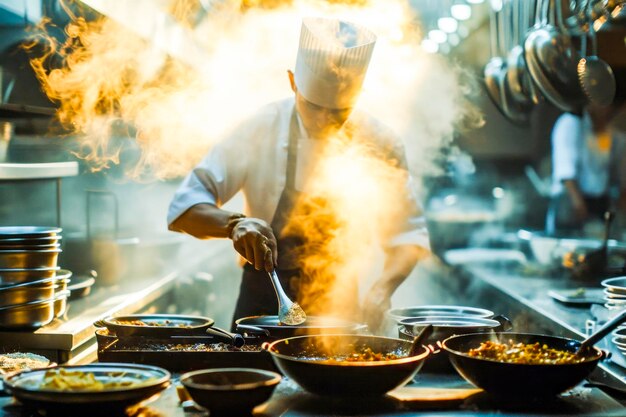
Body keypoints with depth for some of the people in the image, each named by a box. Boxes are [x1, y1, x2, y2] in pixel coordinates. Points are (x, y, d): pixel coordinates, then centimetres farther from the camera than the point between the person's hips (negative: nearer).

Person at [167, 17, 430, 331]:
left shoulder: (376, 143, -8)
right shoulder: (261, 130, -12)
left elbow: (407, 234, -2)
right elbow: (185, 206, -12)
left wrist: (382, 288, -21)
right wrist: (234, 224, -32)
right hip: (263, 306, -1)